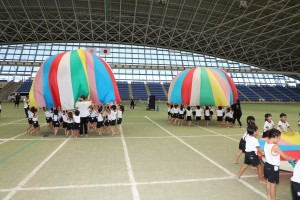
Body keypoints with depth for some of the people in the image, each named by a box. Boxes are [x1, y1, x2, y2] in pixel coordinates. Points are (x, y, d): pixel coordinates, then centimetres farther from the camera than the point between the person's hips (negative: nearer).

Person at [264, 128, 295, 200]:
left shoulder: (266, 143, -2)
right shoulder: (275, 146, -25)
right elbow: (285, 157, -16)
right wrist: (292, 159, 1)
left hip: (267, 165, 8)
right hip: (273, 167, -8)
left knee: (268, 182, 22)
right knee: (273, 184, 6)